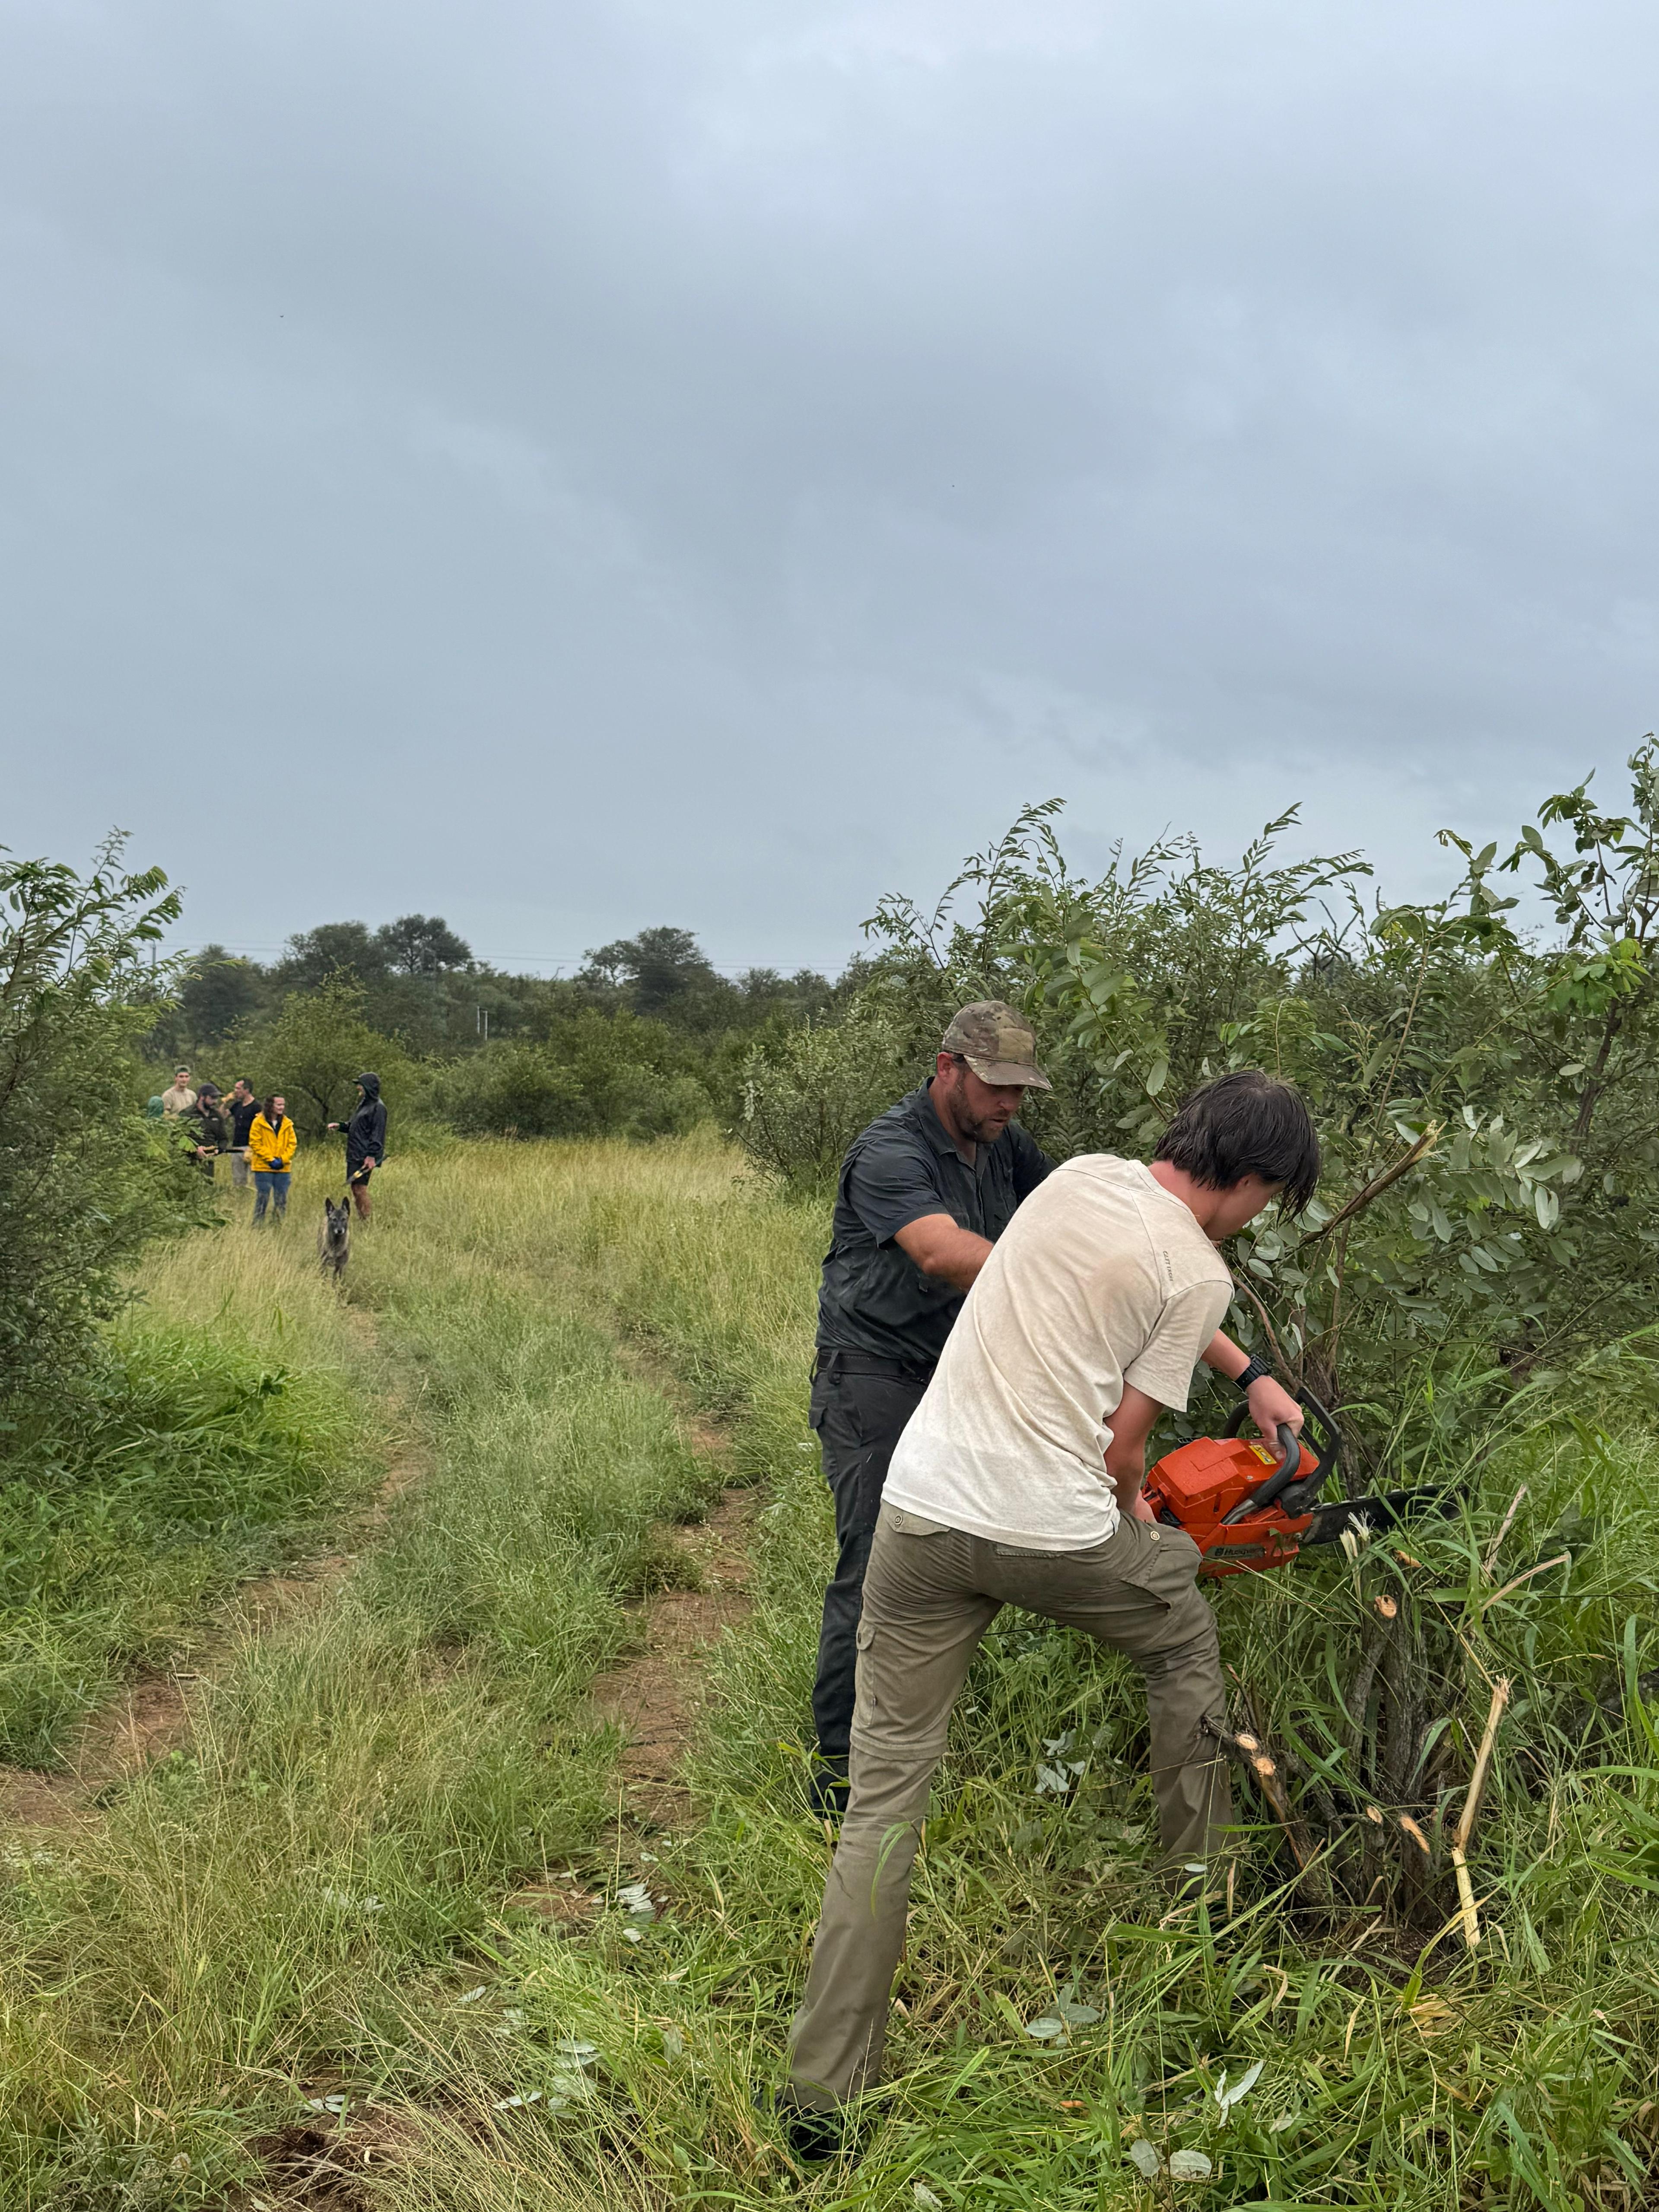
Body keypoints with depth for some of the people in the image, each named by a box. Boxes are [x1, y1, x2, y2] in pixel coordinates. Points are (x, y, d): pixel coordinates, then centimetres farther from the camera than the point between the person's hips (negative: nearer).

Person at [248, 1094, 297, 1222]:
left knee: (282, 1199, 6)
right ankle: (257, 1226, 4)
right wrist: (270, 1159, -12)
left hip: (283, 1168, 4)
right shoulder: (259, 1122, -4)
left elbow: (292, 1143, 8)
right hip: (264, 1168, -4)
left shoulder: (287, 1124, 8)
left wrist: (283, 1159, -7)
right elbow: (255, 1143, -7)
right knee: (262, 1198, -2)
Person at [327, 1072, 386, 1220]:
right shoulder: (364, 1105, 20)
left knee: (360, 1188, -11)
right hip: (354, 1155, 10)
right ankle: (360, 1219, 14)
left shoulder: (378, 1107, -10)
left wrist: (371, 1156, -22)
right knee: (354, 1188, 10)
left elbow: (378, 1133, -17)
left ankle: (366, 1221, -8)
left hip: (365, 1157, -10)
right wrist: (340, 1126, 13)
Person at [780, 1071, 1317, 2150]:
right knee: (1186, 1638, 29)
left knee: (886, 1794, 8)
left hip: (924, 1508, 5)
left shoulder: (1082, 1174, 12)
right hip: (1054, 1528, -4)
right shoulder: (1197, 1272, -6)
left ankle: (823, 2095, 7)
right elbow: (1123, 1446, -2)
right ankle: (1203, 1896, 41)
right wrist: (1132, 1509, 20)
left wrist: (1253, 1376, 37)